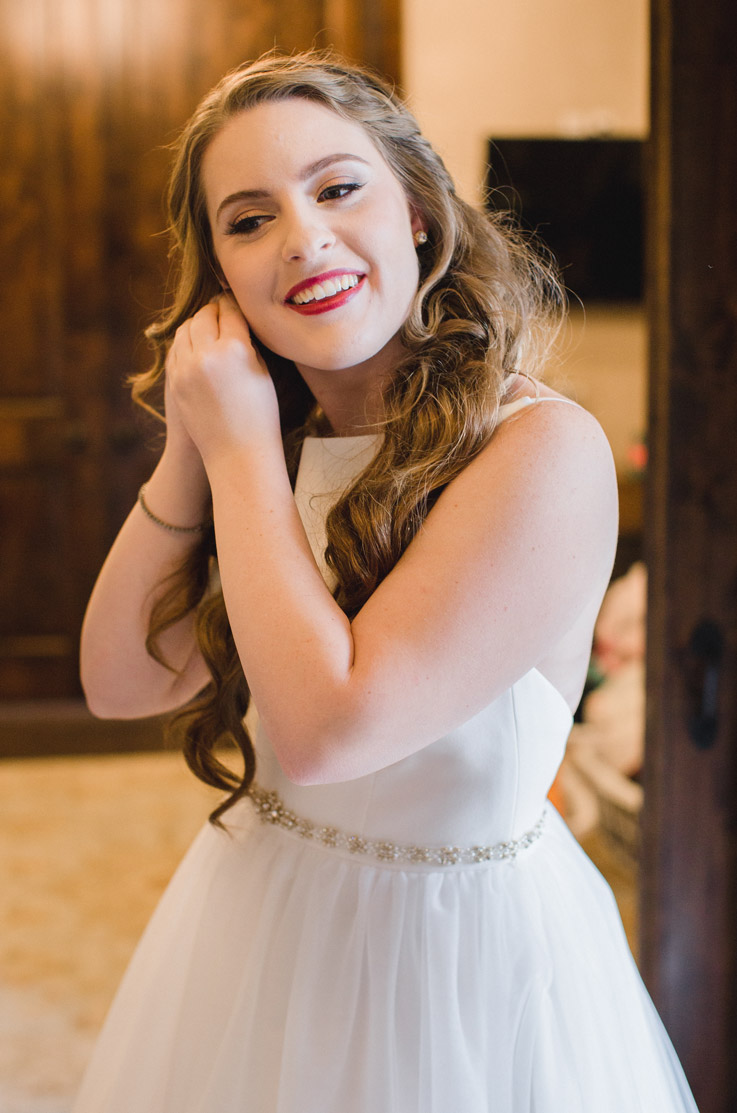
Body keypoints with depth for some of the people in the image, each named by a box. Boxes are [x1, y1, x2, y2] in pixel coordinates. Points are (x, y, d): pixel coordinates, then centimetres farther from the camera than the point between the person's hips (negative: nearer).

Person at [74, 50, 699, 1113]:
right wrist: (190, 450, -13)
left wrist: (242, 447, -21)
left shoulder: (547, 449, -24)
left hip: (463, 945, -6)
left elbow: (324, 727, -29)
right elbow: (122, 682, -2)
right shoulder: (286, 441, -2)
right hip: (259, 919, 6)